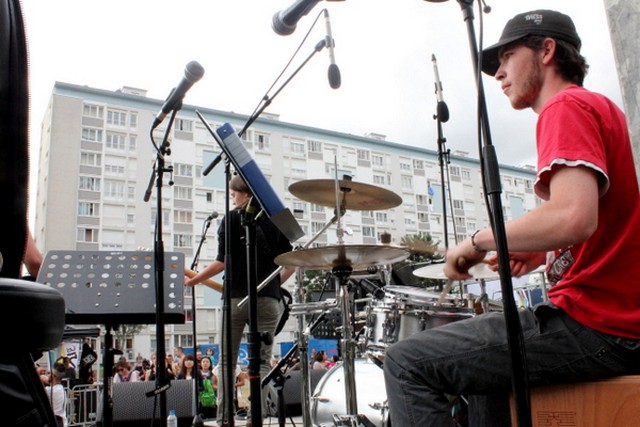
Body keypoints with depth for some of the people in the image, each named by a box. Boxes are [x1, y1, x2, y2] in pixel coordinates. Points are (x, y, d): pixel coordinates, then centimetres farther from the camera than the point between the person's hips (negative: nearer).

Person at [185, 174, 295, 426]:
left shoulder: (231, 218, 1)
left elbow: (223, 262, -7)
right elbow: (290, 264, 9)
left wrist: (191, 281, 2)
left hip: (236, 298, -2)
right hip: (268, 299, 3)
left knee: (227, 362, 7)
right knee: (261, 362, 6)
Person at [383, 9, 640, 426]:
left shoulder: (567, 106, -11)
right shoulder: (601, 107, 20)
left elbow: (574, 217, -28)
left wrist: (479, 241, -13)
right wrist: (543, 252, 14)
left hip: (594, 322, -11)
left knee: (407, 363, -10)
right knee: (486, 361, 30)